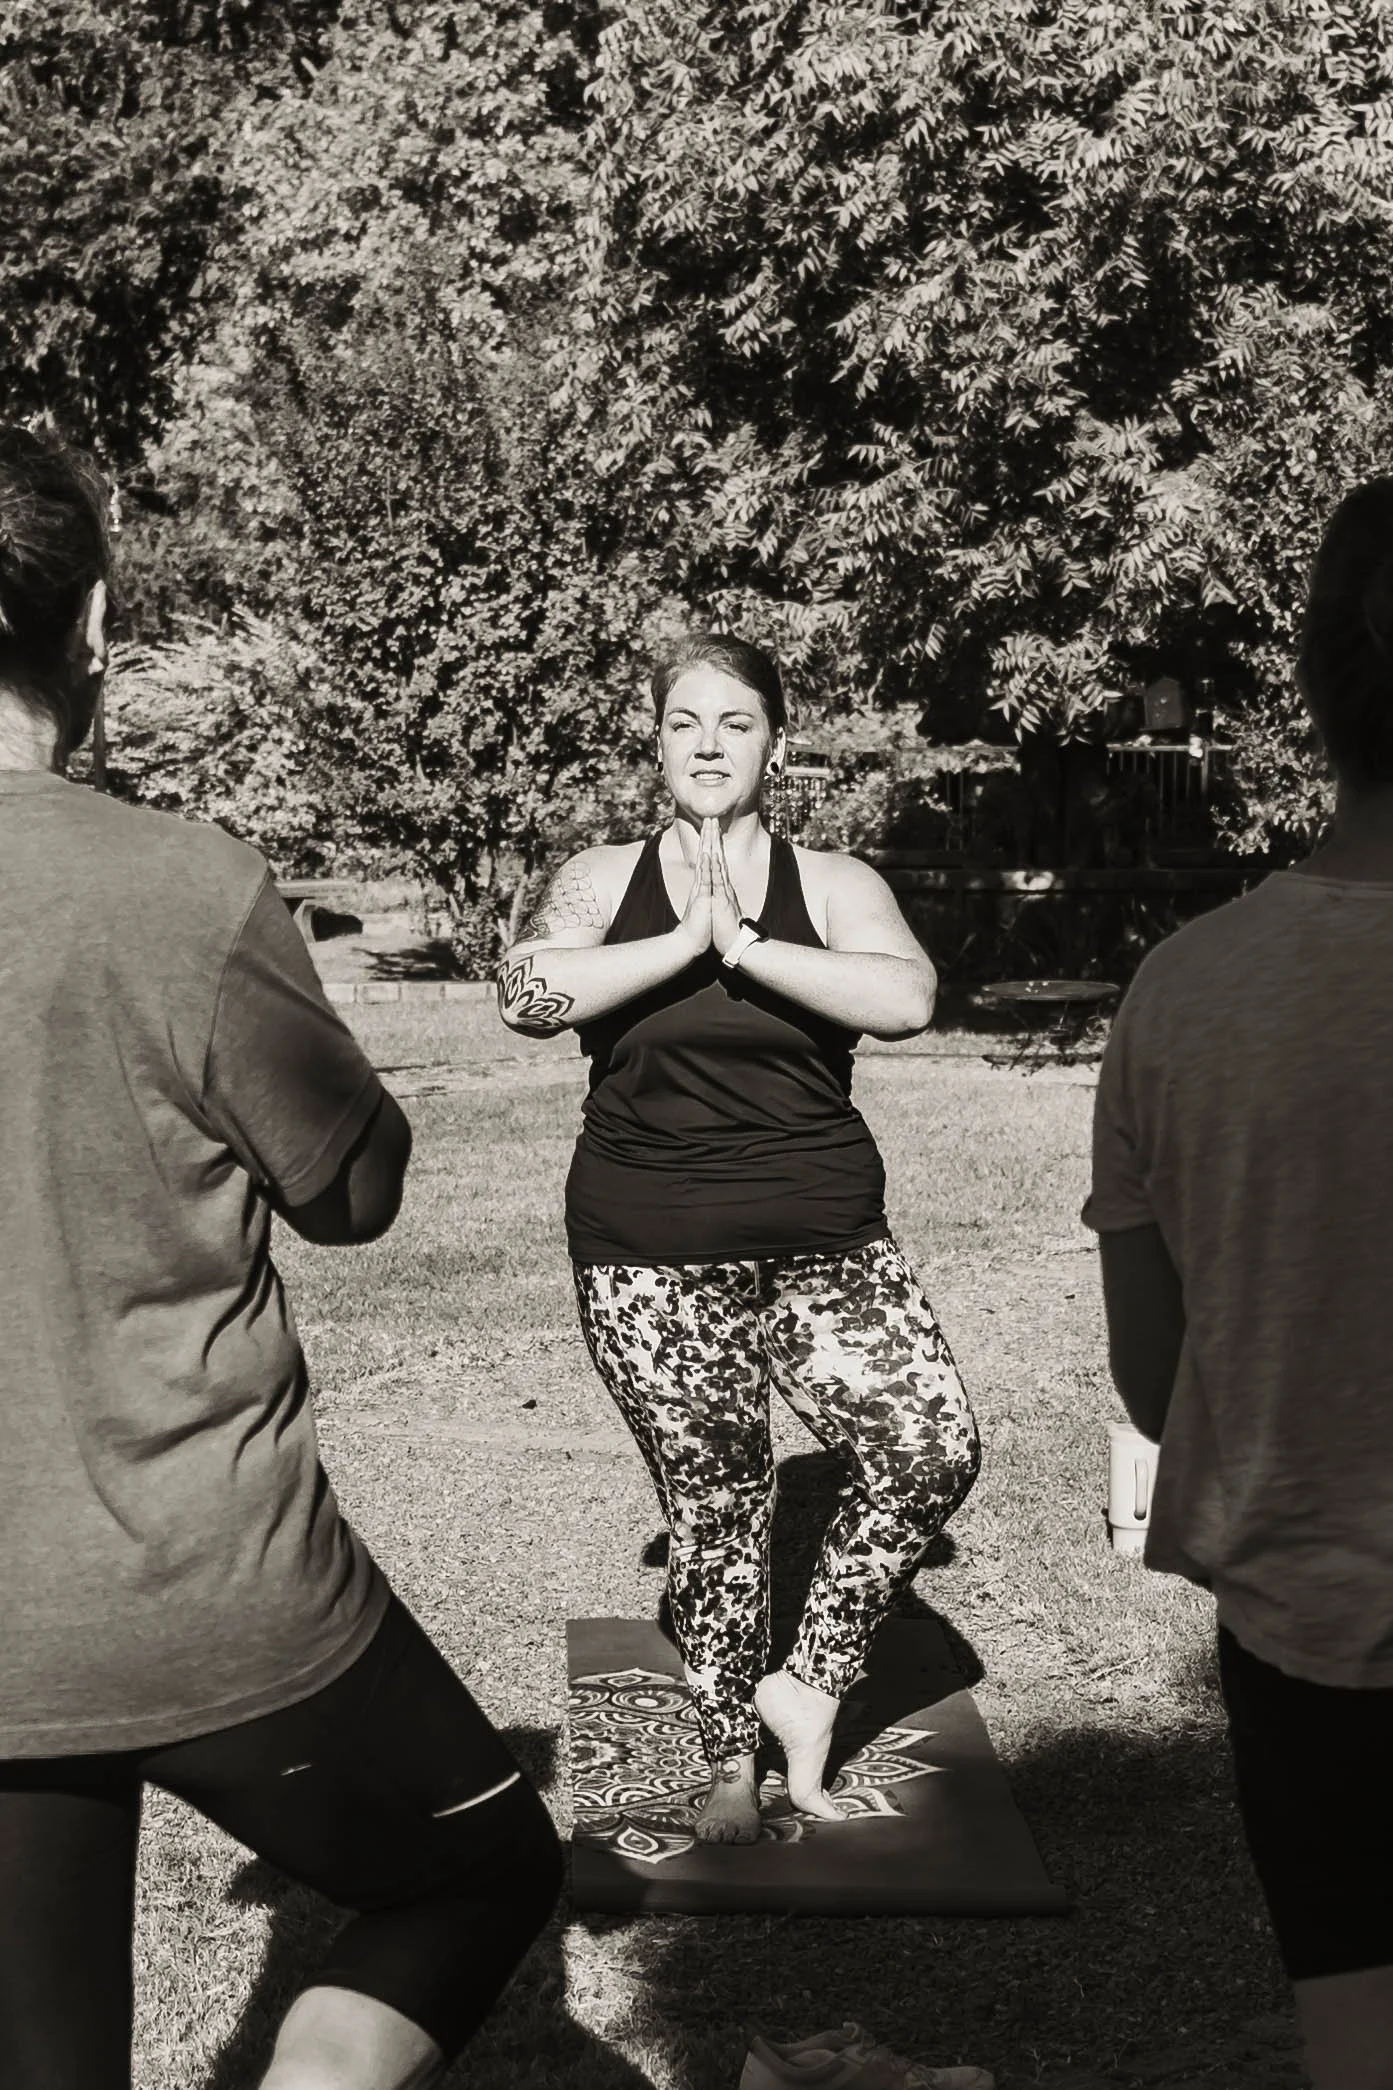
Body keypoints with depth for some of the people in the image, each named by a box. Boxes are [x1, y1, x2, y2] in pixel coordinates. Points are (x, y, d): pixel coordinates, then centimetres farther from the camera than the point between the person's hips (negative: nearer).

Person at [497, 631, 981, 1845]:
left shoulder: (833, 887, 2)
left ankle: (810, 1679, 7)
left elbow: (907, 998, -18)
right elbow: (526, 994, -17)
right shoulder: (603, 881, 3)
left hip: (823, 1243, 1)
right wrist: (686, 942, -18)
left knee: (934, 1444, -15)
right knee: (714, 1506, 7)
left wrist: (746, 944, -19)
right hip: (652, 1257, 0)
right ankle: (733, 1758, 28)